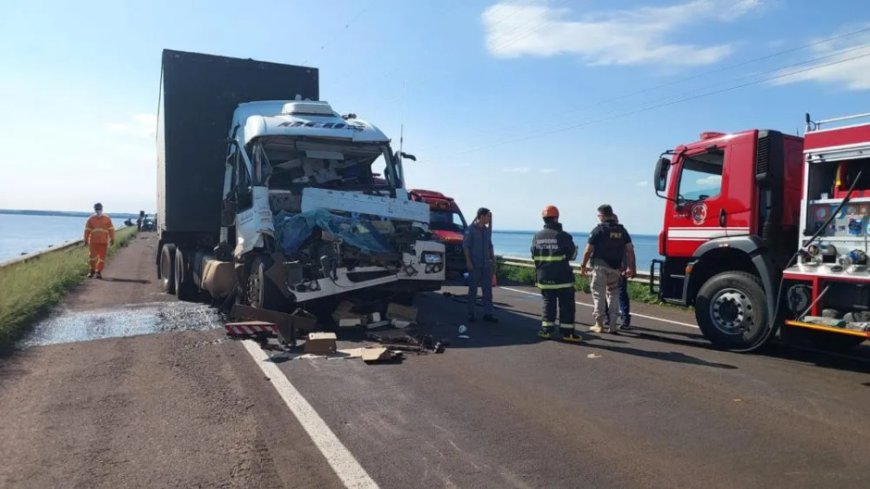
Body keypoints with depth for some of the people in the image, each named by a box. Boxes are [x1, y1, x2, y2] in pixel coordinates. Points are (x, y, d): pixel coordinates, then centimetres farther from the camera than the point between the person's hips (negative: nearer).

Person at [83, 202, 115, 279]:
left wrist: (112, 239, 1)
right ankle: (92, 270, 15)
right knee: (92, 256, -3)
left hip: (104, 242, 0)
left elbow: (111, 229, 3)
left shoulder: (107, 219, 2)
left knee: (102, 257, 1)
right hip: (93, 241, 0)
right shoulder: (91, 219, 2)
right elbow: (87, 230, 4)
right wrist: (86, 240, 3)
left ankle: (99, 272, 11)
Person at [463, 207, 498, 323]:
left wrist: (492, 257, 8)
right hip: (474, 265, -6)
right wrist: (468, 261, -15)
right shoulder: (471, 229, -6)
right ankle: (471, 314, 9)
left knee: (488, 289, 5)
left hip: (486, 264, 6)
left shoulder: (487, 230, 12)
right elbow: (465, 246, -9)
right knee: (473, 289, 1)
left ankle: (488, 313, 9)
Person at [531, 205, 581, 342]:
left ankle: (546, 330, 13)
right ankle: (567, 332, 5)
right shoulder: (563, 236, -12)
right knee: (566, 305, 4)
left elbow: (534, 255, 8)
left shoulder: (537, 236, 1)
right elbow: (572, 255, -5)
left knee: (548, 303, 14)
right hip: (562, 278, -4)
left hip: (544, 278, 4)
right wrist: (575, 248, 17)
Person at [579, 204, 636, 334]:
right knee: (612, 295, 12)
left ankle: (599, 324, 6)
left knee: (598, 294, 4)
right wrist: (630, 267, 10)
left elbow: (588, 250, -9)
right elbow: (630, 250, 5)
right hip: (616, 268, 5)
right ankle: (612, 326, 12)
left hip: (600, 267, -4)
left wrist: (583, 265, 1)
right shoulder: (622, 230, 8)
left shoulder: (598, 230, -7)